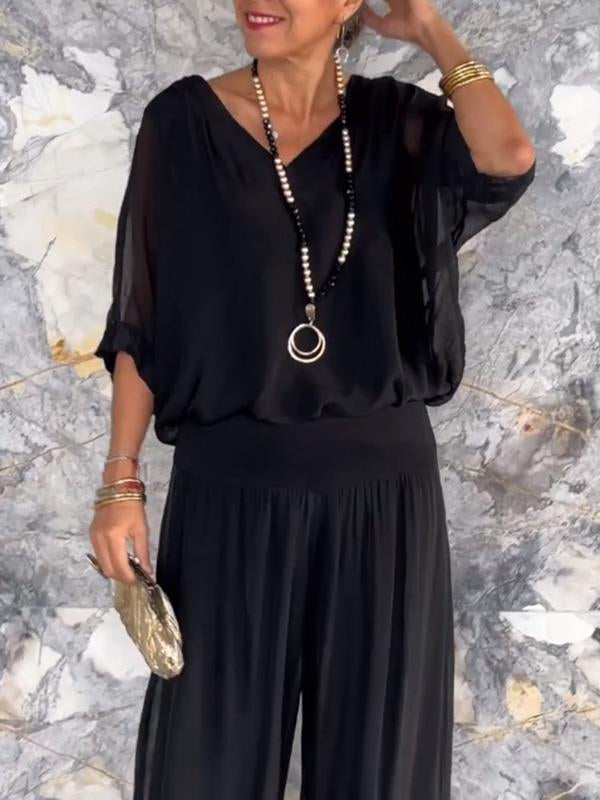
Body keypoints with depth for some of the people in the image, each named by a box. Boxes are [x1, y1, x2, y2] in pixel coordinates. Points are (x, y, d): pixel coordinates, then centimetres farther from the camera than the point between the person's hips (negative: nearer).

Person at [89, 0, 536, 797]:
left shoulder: (399, 121, 1)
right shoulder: (183, 120, -2)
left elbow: (509, 159, -21)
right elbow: (141, 319, -1)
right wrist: (121, 481, -5)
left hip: (381, 484, 1)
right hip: (234, 486, -1)